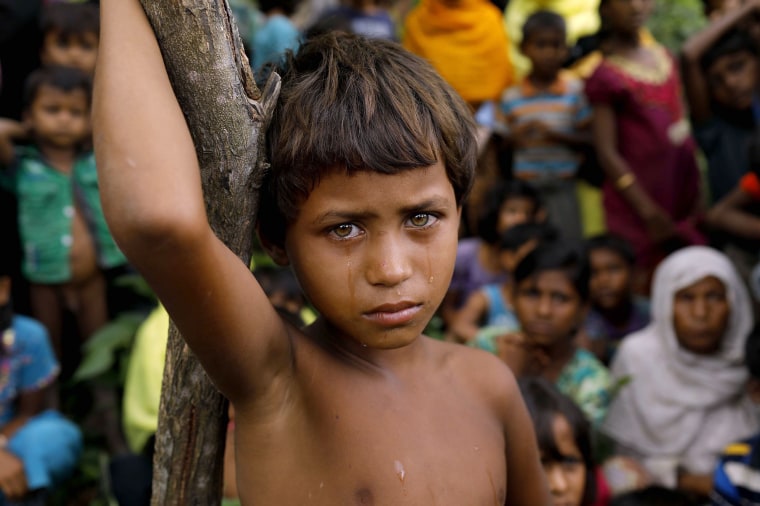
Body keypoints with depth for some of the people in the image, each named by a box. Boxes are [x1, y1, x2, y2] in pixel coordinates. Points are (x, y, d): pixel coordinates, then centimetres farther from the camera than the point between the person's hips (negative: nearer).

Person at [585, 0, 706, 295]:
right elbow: (607, 152, -12)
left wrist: (698, 190, 12)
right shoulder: (606, 76, -9)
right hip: (638, 192, -6)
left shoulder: (663, 56, 11)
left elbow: (682, 124, 16)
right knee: (643, 281, -4)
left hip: (681, 189, 6)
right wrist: (647, 209, -15)